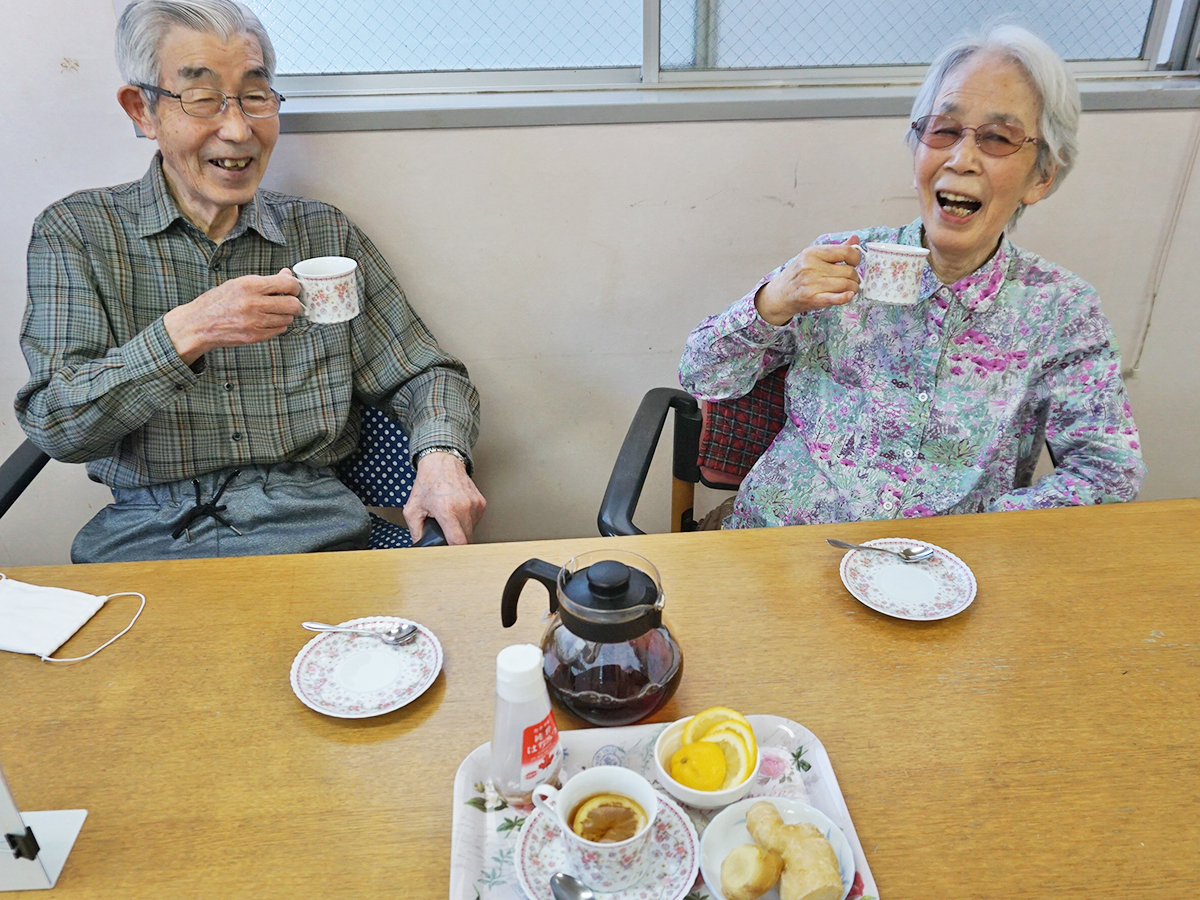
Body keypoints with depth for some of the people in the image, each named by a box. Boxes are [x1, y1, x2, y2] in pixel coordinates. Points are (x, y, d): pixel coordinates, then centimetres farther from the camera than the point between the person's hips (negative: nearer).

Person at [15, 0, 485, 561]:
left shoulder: (326, 235, 8)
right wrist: (188, 332, -21)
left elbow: (426, 375, 9)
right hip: (149, 531, -1)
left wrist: (441, 457, -13)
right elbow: (54, 426, -5)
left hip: (307, 523, 2)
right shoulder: (74, 234, 4)